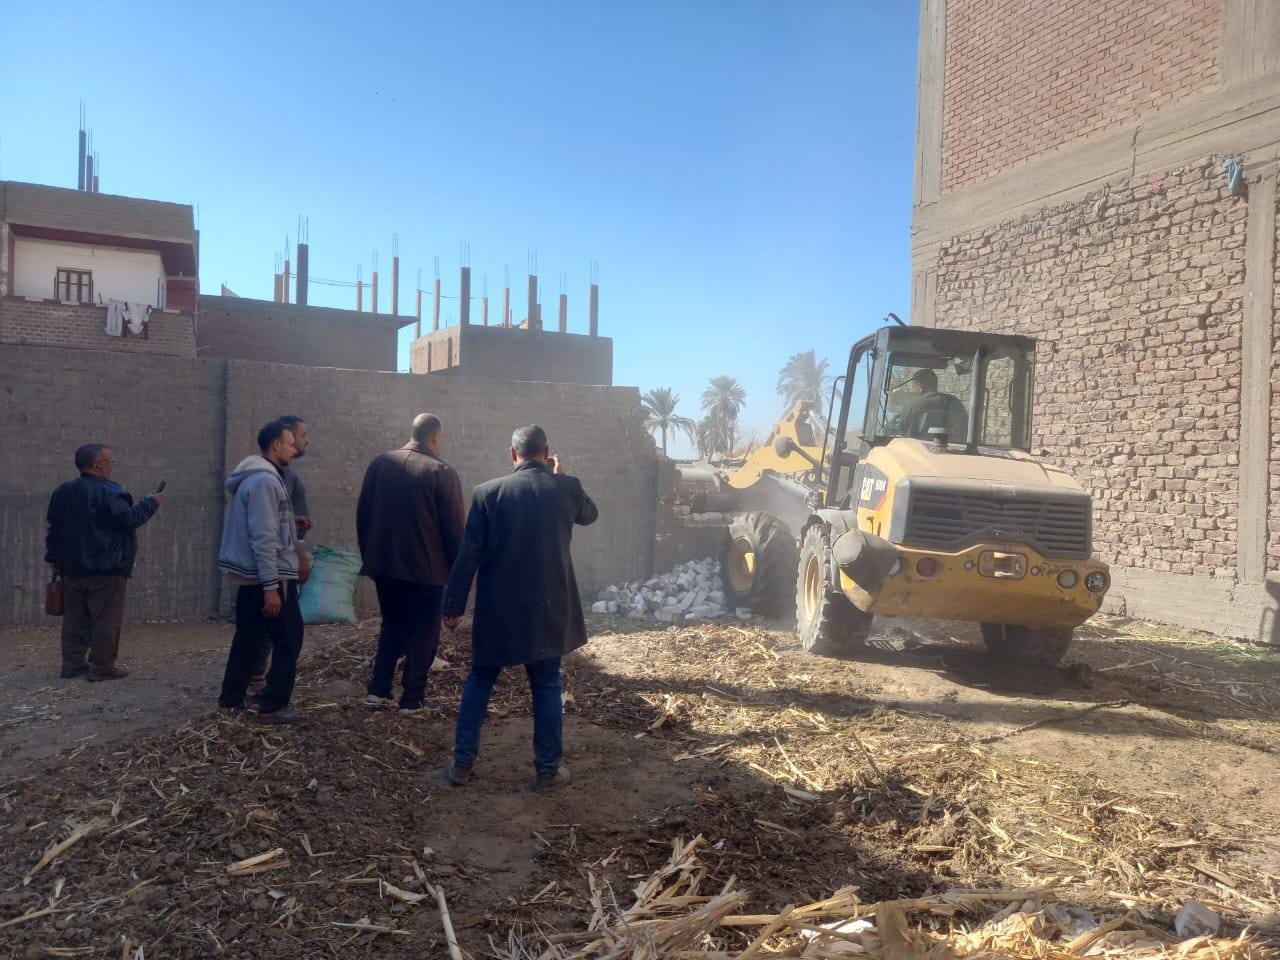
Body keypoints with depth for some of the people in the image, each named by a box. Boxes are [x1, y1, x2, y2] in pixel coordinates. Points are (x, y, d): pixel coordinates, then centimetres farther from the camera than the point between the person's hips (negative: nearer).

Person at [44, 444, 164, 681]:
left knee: (75, 618, 13)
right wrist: (151, 503, -4)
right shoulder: (108, 492, -16)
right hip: (105, 569, -8)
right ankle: (102, 666, 0)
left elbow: (54, 528, 15)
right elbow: (130, 519, -17)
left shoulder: (63, 492, 11)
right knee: (105, 619, -2)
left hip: (72, 568, 8)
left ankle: (72, 663, 17)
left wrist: (54, 559, 22)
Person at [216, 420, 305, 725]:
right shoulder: (265, 480, -18)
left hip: (250, 576, 10)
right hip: (269, 577, -10)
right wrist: (271, 586, -23)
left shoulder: (253, 478, 14)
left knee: (247, 638, 17)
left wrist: (291, 525, 20)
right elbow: (263, 538, -23)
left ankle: (231, 699, 24)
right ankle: (274, 705, 2)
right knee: (289, 638, -1)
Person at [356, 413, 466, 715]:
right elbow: (454, 527, -10)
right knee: (424, 633, 8)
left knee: (392, 627, 19)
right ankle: (412, 699, 11)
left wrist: (369, 556, 18)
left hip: (384, 564, 5)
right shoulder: (442, 472, -12)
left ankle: (378, 691, 17)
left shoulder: (380, 462, 3)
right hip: (426, 568, -5)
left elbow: (362, 514, 8)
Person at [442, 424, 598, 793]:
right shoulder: (567, 488, -4)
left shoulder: (488, 492, -7)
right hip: (549, 607, 0)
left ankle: (462, 763, 20)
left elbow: (468, 554, -6)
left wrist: (453, 605, 2)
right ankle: (548, 770, 17)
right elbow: (590, 514, 19)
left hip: (497, 608, 0)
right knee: (547, 686, 11)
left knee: (479, 682, 16)